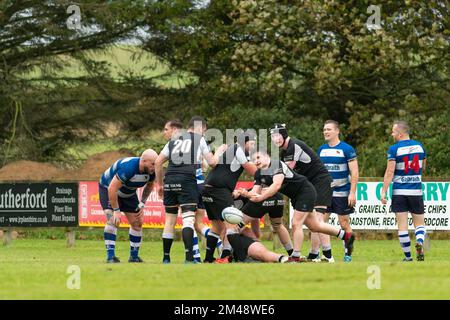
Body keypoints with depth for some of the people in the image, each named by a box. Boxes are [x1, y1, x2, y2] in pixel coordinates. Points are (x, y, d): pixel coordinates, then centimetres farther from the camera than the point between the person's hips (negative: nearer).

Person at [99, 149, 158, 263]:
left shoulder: (152, 171, -19)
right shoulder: (128, 168, -40)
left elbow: (149, 185, 6)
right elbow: (112, 188, -36)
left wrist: (142, 203, 0)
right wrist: (116, 210, -32)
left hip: (128, 193, 7)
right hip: (108, 188, -7)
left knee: (137, 223, 1)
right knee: (112, 220, -23)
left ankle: (134, 256, 14)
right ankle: (110, 256, -21)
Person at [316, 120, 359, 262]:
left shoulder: (347, 149, -7)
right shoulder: (321, 149, 9)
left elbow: (354, 173, -9)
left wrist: (352, 193, -15)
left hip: (342, 192, -5)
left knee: (344, 224, 2)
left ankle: (347, 254, 13)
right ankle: (327, 254, -2)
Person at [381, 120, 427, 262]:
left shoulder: (394, 149, -8)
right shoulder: (419, 146, 6)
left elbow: (389, 172, -12)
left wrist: (383, 192, -10)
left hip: (399, 192, -3)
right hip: (416, 191, 3)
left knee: (402, 225, 3)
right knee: (419, 223, 11)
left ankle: (408, 256, 3)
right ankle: (419, 242, -19)